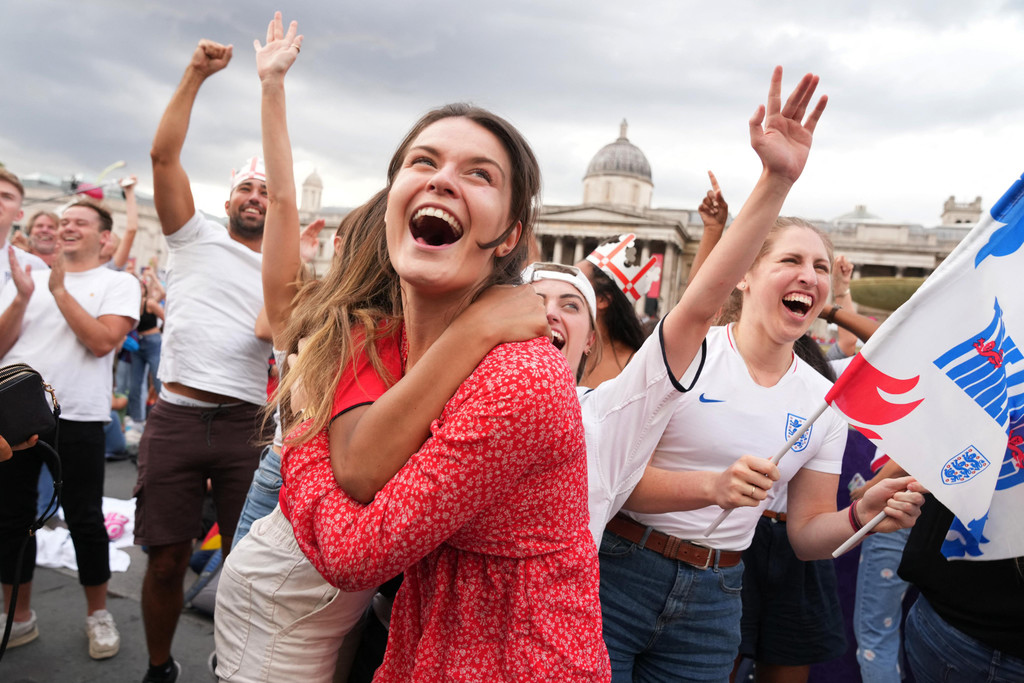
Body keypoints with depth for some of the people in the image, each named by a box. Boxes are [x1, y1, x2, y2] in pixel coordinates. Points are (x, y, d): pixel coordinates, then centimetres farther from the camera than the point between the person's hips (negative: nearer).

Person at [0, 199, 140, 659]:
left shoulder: (119, 284, 3)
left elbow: (101, 341, -12)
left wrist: (60, 289, -10)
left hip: (77, 417, -4)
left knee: (85, 519, 3)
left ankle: (98, 615, 21)